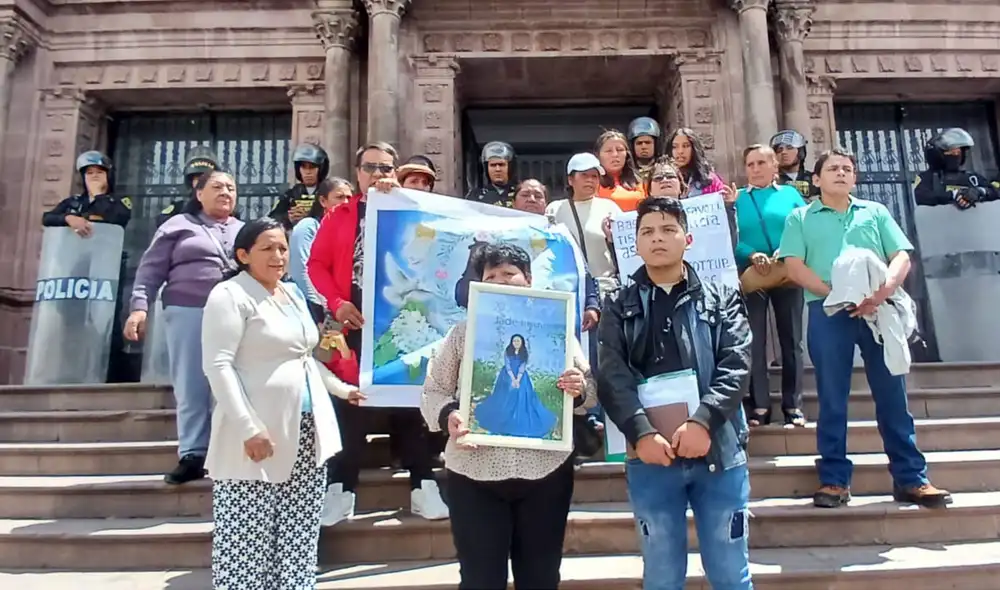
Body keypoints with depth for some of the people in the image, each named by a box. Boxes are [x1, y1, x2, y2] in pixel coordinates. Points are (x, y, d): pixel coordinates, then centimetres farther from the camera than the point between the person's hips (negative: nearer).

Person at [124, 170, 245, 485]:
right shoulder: (179, 225, 11)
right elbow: (151, 269, 6)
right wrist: (140, 306, -5)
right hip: (188, 313, -1)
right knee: (190, 388, 0)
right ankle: (192, 456, 7)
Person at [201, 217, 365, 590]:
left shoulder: (293, 293, 16)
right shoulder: (230, 295, -8)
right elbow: (217, 365, -16)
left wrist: (340, 388, 25)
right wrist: (249, 428, -22)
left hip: (306, 434, 7)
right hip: (259, 437, -7)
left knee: (298, 540, 11)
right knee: (247, 543, -1)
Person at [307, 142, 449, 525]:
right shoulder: (339, 216, 10)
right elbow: (317, 264, 4)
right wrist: (337, 303, -11)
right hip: (355, 322, 0)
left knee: (409, 399, 5)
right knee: (349, 401, 4)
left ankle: (423, 487, 14)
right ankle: (341, 491, 14)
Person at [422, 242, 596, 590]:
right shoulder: (463, 331, 6)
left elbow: (590, 390, 8)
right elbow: (433, 391, 4)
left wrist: (579, 389, -15)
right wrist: (447, 415, -17)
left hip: (546, 470, 1)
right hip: (474, 473, 0)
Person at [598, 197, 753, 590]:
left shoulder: (721, 299, 8)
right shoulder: (620, 308, 7)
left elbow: (737, 365, -4)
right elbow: (613, 378, -4)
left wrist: (703, 421, -18)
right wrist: (641, 433, -17)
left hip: (718, 452, 0)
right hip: (650, 457, 0)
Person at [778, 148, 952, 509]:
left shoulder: (876, 212, 18)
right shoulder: (800, 218, 11)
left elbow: (901, 257, 9)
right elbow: (794, 268, -1)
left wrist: (883, 291, -13)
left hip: (880, 310, 2)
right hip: (828, 312, -2)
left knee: (893, 395, 4)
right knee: (832, 398, 1)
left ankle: (910, 479, 12)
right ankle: (834, 480, 8)